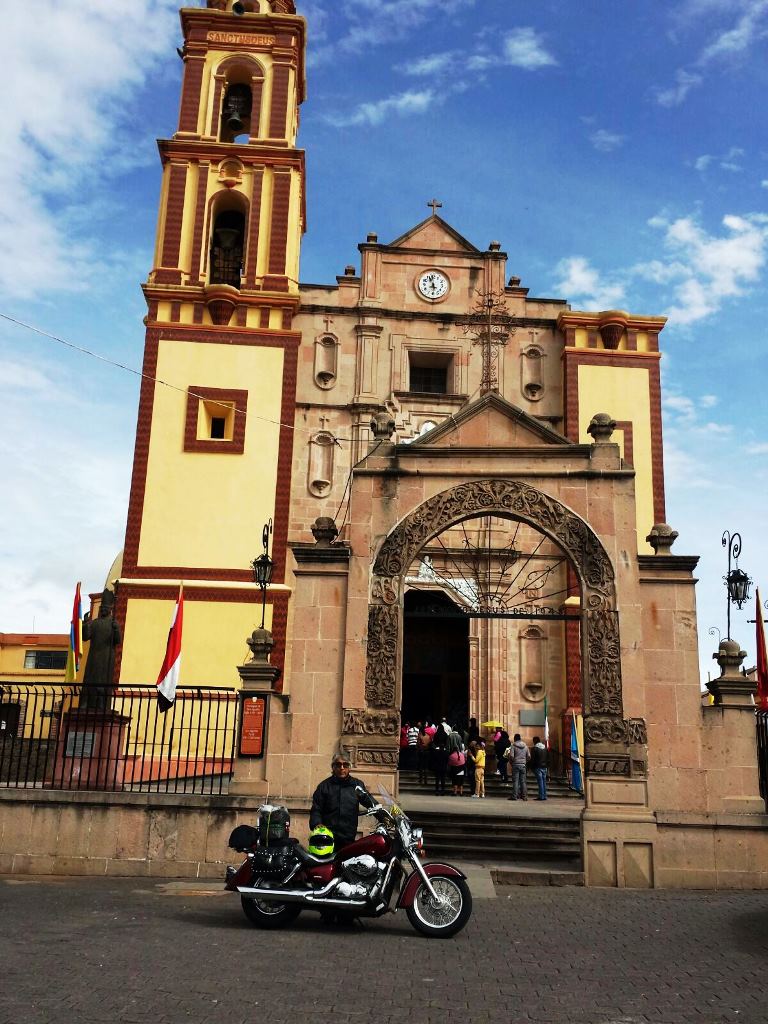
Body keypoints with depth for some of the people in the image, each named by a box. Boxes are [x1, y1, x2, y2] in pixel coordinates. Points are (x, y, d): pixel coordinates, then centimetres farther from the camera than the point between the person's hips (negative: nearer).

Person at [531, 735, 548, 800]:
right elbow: (548, 758, 14)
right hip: (544, 767, 6)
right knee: (544, 781, 10)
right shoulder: (545, 748, 11)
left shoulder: (534, 748, -8)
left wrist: (531, 766, 1)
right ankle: (544, 796, 11)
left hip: (537, 767, -6)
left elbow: (532, 759, -10)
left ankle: (541, 796, -8)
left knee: (540, 781, -6)